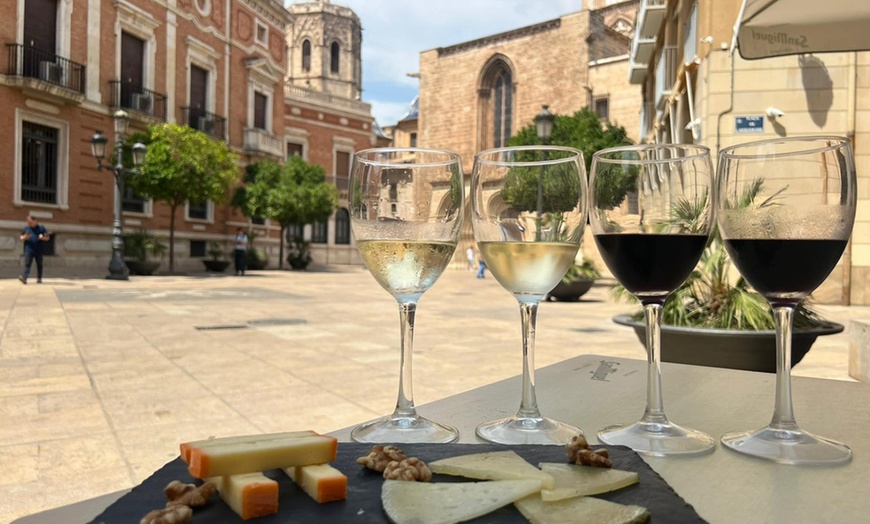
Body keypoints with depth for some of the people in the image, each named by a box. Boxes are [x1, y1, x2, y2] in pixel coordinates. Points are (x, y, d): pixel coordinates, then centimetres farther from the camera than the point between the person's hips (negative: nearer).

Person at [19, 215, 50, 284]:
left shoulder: (41, 228, 4)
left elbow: (47, 238, 4)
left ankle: (39, 278, 21)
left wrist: (42, 237, -18)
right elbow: (21, 237, 14)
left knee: (39, 265, 9)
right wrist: (25, 237, -9)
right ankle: (24, 277, -21)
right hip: (28, 250, 0)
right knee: (27, 264, -10)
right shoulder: (26, 228, 8)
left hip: (38, 250, 0)